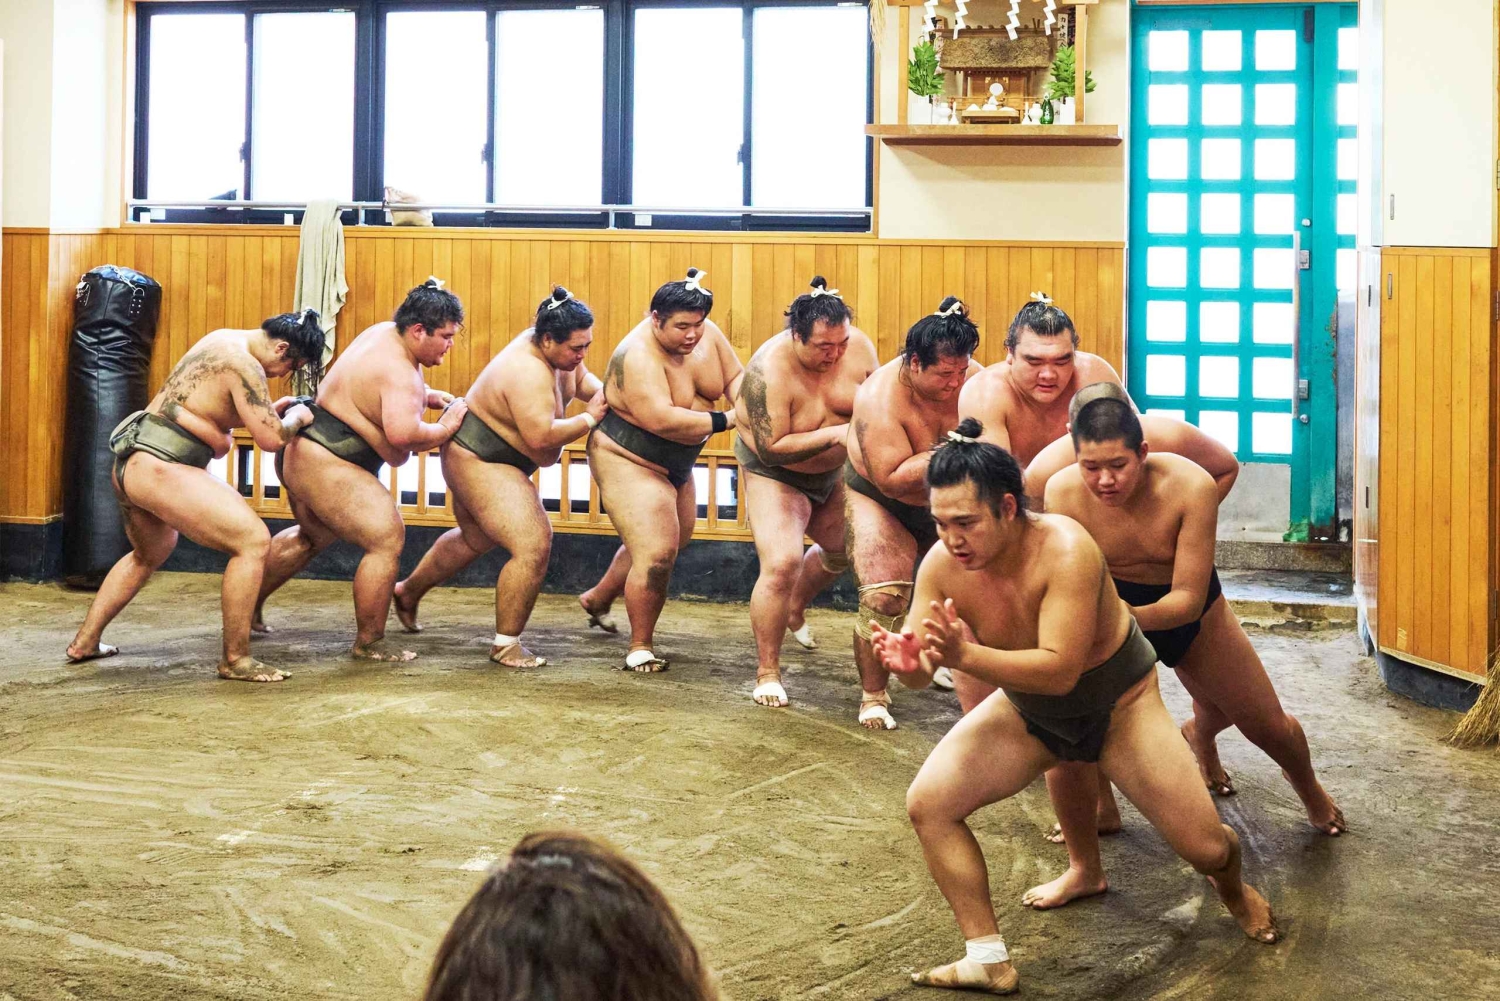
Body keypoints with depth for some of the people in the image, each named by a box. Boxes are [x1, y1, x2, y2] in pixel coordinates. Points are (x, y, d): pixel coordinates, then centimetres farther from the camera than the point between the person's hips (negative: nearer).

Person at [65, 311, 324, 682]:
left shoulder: (225, 341, 15)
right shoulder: (244, 365, -16)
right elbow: (271, 439, -18)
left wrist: (270, 411, 20)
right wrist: (297, 418, 2)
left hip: (130, 461, 11)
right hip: (158, 468, -11)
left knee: (151, 551, 34)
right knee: (253, 540, -15)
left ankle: (84, 642, 38)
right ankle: (235, 660, -10)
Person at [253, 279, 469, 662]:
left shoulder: (384, 332, 6)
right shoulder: (400, 373, -24)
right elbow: (403, 433, -39)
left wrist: (428, 396, 9)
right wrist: (444, 429, -21)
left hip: (302, 454, 11)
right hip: (327, 467, -11)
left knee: (312, 536, 31)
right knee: (386, 541, -13)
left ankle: (248, 606, 43)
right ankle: (368, 644, -6)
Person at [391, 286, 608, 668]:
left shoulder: (553, 349, -4)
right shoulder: (529, 373, -32)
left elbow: (581, 379, 13)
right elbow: (541, 436, -38)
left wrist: (602, 392, -7)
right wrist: (590, 418, -27)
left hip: (483, 457, 11)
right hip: (477, 462, -11)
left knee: (475, 538, 31)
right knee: (533, 546, -20)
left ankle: (408, 593, 52)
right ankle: (505, 645, -9)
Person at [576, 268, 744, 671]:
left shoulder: (707, 334, -7)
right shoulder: (638, 355, -29)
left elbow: (735, 375, 0)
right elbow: (662, 420, -38)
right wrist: (726, 421, -34)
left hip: (674, 465, 9)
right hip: (628, 460, -9)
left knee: (664, 545, 24)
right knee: (656, 554, -16)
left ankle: (597, 599, 47)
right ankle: (640, 647, 1)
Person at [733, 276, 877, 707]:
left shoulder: (859, 347, -17)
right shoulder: (768, 372, -33)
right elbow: (772, 448, -32)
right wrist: (836, 434, -38)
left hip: (833, 474, 7)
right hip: (775, 474, -7)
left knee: (844, 549, 25)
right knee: (781, 565, -23)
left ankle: (795, 608, 56)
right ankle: (767, 673, -9)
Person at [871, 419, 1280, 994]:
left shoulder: (1064, 550, -37)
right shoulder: (942, 565, -22)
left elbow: (1060, 670, -42)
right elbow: (923, 671, -16)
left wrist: (967, 656, -55)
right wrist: (907, 662, -42)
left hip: (1117, 702, -4)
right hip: (1027, 710, 4)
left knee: (1204, 847, -2)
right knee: (928, 805, -13)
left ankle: (1233, 888, 39)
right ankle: (988, 962, -2)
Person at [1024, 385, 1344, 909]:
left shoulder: (1190, 486, -34)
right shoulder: (1063, 493, -30)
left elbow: (1188, 597, -32)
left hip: (1190, 609, 0)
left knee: (1268, 724, 13)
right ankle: (1083, 870, -4)